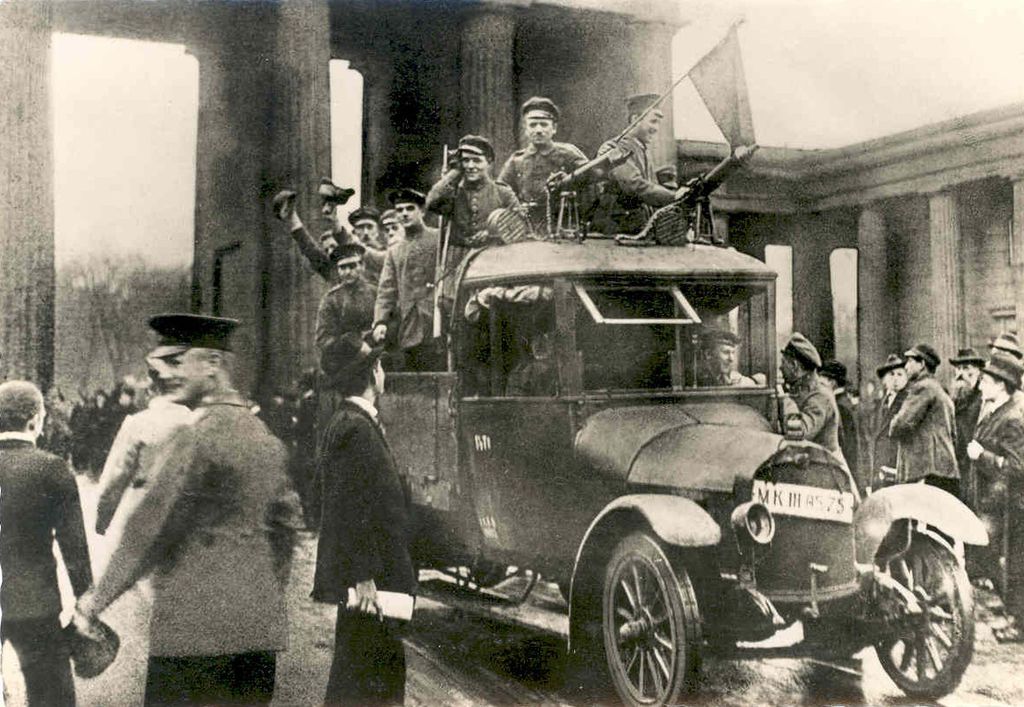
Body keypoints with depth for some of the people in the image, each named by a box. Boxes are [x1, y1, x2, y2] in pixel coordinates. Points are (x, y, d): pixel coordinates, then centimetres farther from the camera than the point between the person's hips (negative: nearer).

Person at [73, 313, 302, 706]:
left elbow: (150, 525, -15)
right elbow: (286, 521, 16)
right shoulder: (265, 437, 10)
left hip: (195, 625, -8)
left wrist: (98, 598, -6)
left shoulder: (197, 438, -14)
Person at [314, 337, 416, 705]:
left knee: (388, 663, 17)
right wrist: (363, 576, -22)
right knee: (362, 676, -4)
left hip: (370, 572, 10)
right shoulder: (355, 428, -18)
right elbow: (350, 509, -22)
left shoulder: (350, 422, 15)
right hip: (366, 577, -10)